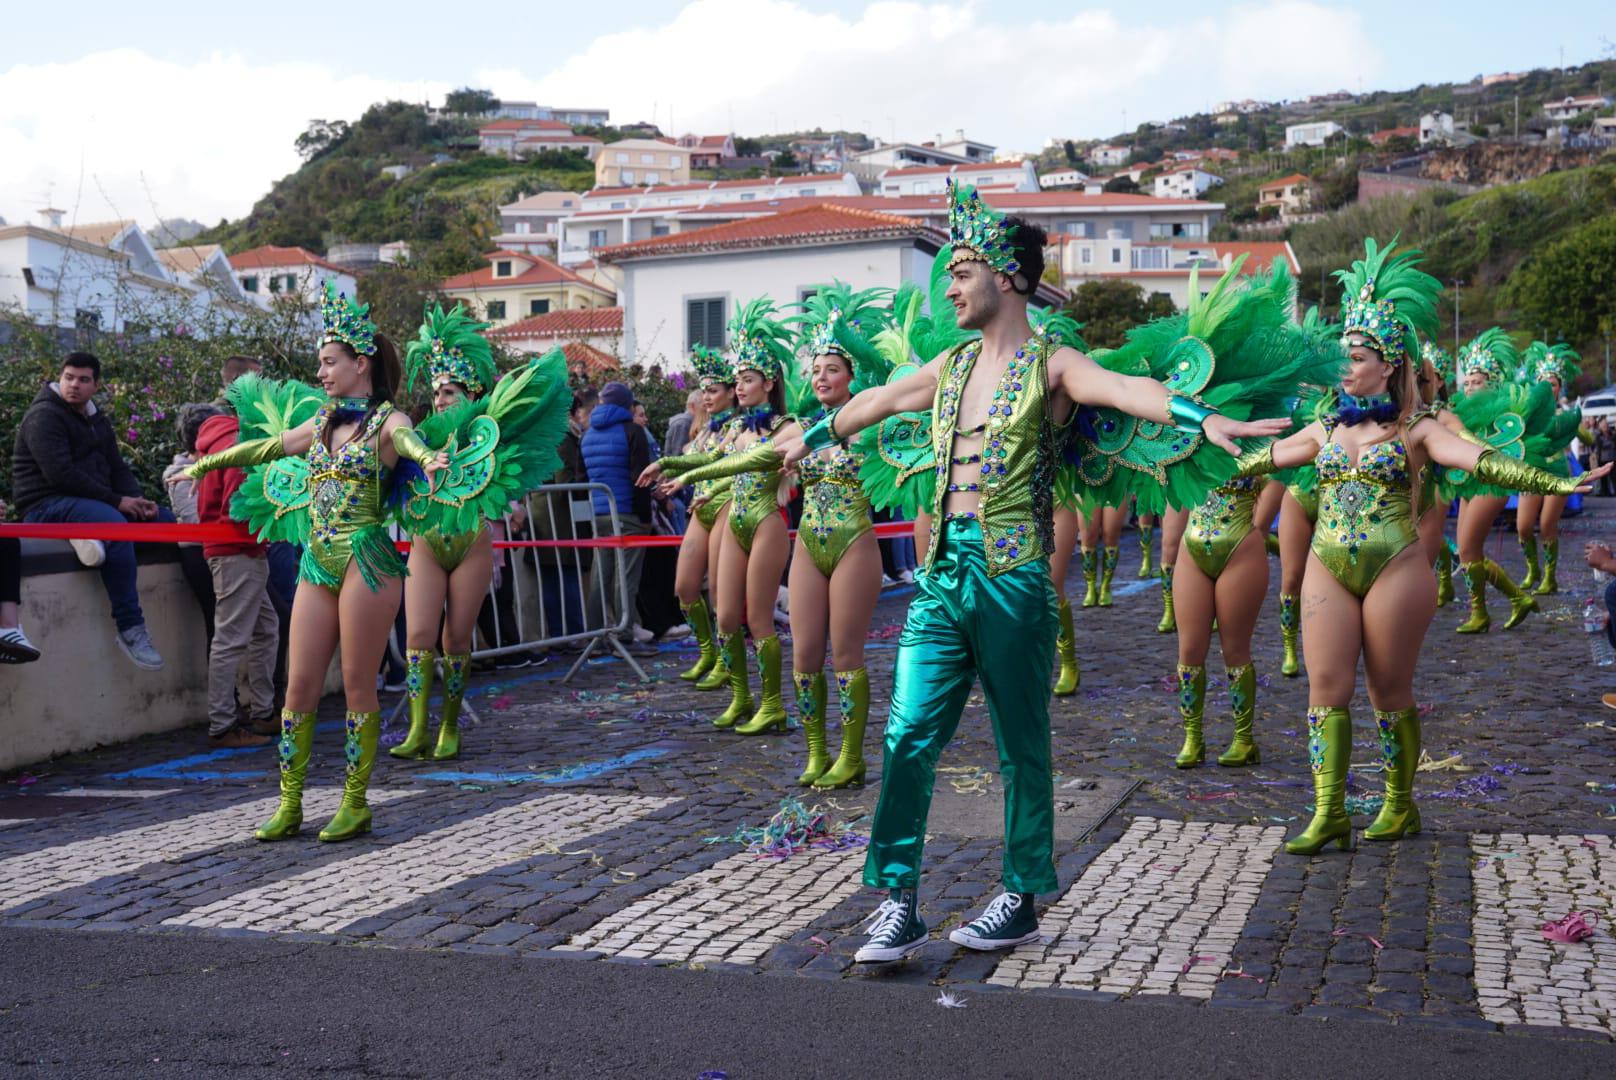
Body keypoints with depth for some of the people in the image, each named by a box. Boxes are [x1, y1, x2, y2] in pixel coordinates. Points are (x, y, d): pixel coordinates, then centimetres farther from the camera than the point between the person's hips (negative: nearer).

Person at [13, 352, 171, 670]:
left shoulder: (97, 420, 17)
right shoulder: (44, 416, -9)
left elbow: (118, 469, 17)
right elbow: (60, 474, -20)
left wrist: (138, 500, -5)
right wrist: (117, 500, -21)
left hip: (91, 501, 8)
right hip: (48, 506, -8)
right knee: (115, 524, -37)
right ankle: (130, 628, -38)